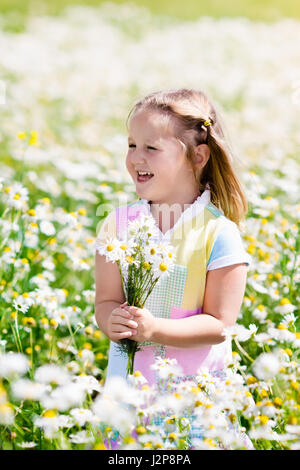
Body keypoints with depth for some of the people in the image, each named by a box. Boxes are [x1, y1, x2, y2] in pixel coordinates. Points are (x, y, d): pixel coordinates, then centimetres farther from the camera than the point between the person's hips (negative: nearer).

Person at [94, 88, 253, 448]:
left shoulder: (219, 233, -12)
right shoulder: (118, 223, 0)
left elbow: (219, 324, -13)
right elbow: (105, 300, -1)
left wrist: (154, 328, -26)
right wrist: (111, 322, -24)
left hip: (195, 390, -3)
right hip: (126, 384, 3)